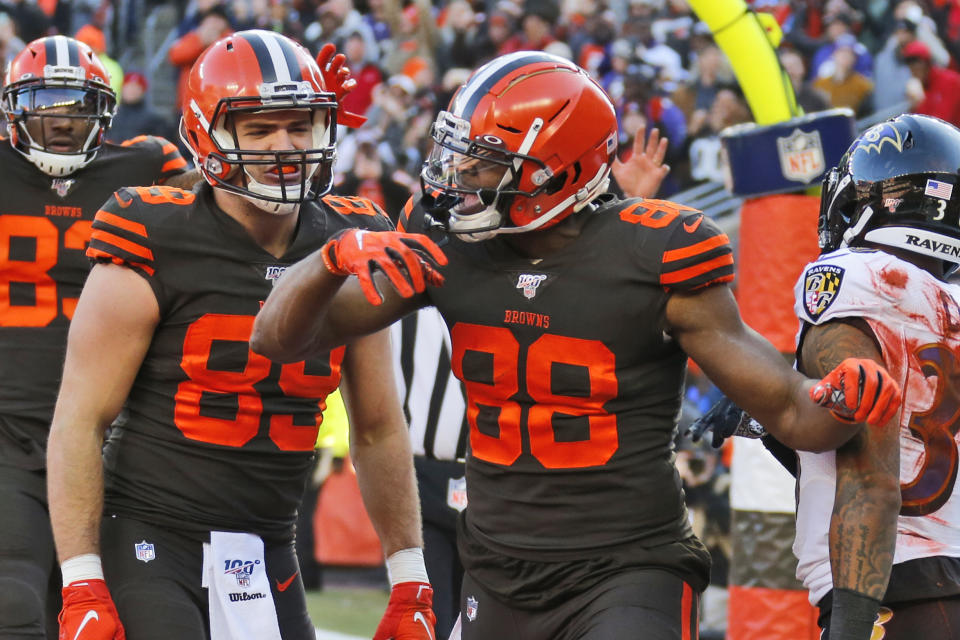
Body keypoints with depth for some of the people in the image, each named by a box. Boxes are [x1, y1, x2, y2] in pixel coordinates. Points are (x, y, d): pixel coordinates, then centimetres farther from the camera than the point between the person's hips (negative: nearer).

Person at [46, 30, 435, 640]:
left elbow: (379, 430, 15)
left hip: (268, 560, 5)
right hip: (150, 543, -5)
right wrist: (82, 587, -15)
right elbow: (79, 423, -9)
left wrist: (410, 586, 12)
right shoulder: (155, 253, -10)